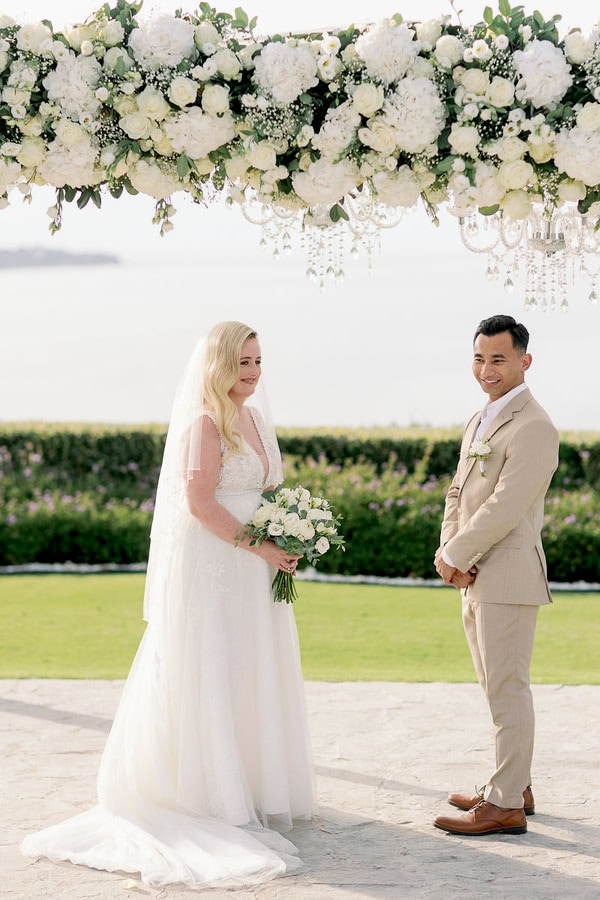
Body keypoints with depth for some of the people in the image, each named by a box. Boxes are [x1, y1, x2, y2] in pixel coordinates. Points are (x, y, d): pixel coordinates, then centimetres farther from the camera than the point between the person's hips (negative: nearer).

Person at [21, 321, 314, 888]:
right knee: (208, 676, -3)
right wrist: (259, 547, -18)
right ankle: (208, 794, 4)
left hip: (250, 570, 9)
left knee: (250, 673, 13)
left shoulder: (254, 419, 13)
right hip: (209, 566, -9)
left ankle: (251, 788, 23)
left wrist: (283, 546, 6)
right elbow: (199, 502, -20)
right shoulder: (207, 421, -14)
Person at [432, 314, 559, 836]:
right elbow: (458, 494, 15)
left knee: (507, 690, -5)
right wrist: (449, 550, -2)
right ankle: (514, 785, 26)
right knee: (498, 687, 16)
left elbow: (504, 507, -21)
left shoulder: (533, 428, -15)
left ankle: (506, 805, -1)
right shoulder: (479, 423, 17)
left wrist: (456, 557, -13)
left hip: (508, 578, -10)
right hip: (477, 579, 10)